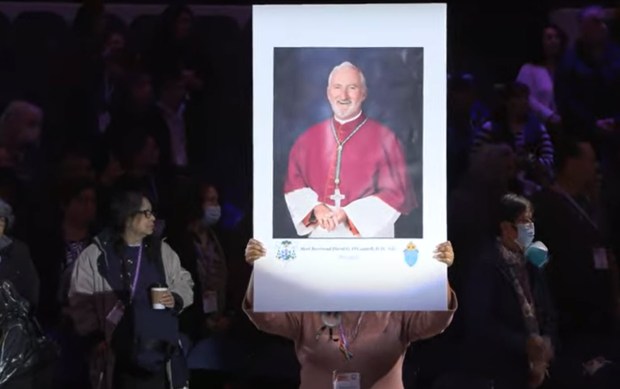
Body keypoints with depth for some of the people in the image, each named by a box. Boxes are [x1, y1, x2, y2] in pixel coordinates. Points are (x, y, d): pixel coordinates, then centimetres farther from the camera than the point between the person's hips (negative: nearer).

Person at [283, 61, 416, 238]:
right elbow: (293, 182, 8)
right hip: (320, 235, 3)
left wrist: (349, 215, -15)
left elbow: (395, 193, -7)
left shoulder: (384, 139, -5)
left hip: (366, 236, -3)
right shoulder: (310, 138, 6)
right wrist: (315, 207, -11)